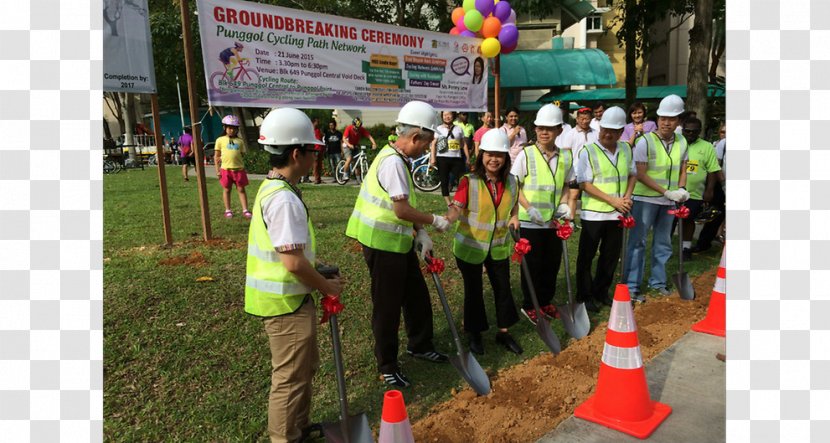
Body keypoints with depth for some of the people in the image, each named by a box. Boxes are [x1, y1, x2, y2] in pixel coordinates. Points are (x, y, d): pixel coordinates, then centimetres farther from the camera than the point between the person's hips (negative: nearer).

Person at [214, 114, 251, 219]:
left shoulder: (240, 141, 8)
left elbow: (242, 154, 9)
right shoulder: (220, 140, 3)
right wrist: (217, 170, -1)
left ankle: (245, 210, 11)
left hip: (239, 169, 1)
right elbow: (216, 156, 4)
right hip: (226, 169, -1)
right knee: (226, 190, 9)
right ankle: (228, 210, 20)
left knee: (241, 189, 6)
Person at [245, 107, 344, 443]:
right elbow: (294, 263, -28)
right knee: (291, 377, 6)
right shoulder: (284, 199, -26)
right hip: (286, 303, -11)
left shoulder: (272, 188, 7)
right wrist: (328, 287, -13)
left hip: (287, 298, 11)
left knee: (304, 366, 25)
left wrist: (318, 273, 15)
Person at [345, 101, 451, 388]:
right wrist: (434, 221, -12)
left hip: (400, 242, 10)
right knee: (387, 306, 4)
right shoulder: (393, 161, -22)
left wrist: (420, 233, 4)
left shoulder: (399, 159, 10)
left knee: (417, 296, 20)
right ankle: (387, 365, 20)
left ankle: (419, 345, 39)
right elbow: (402, 210, -26)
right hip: (382, 244, -10)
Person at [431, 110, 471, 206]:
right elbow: (433, 144, 0)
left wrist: (468, 158, 7)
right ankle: (448, 204, 9)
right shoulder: (438, 129, 5)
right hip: (442, 158, -1)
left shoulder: (458, 129, 11)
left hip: (457, 158, 1)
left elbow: (463, 144, 12)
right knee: (444, 181, 2)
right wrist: (432, 158, -11)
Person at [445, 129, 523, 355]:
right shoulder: (469, 182, -18)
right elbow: (456, 208, -29)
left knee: (503, 288, 14)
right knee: (473, 290, 11)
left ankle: (503, 332, 34)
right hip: (470, 247, -4)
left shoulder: (511, 181, -2)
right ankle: (474, 334, 31)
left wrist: (514, 217, -6)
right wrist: (446, 221, -50)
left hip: (498, 246, 4)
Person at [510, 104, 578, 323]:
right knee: (532, 264, 5)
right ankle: (529, 305, 21)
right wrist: (529, 208, -18)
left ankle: (545, 301, 31)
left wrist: (566, 205, -3)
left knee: (552, 263, 13)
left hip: (555, 221, 4)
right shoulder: (526, 154, -8)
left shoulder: (566, 156, 5)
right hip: (531, 221, -4)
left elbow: (569, 185, 14)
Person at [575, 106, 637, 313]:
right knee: (587, 256, 5)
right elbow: (585, 184, -14)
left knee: (611, 255, 14)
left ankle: (601, 291, 31)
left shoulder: (626, 149, 7)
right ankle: (584, 296, 18)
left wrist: (627, 196, -3)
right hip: (593, 213, -5)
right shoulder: (588, 151, -10)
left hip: (617, 213, 5)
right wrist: (613, 200, -17)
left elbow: (632, 174, 16)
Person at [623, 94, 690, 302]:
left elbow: (682, 170, 14)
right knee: (638, 242, -3)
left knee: (663, 242, 14)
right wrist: (667, 192, -18)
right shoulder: (645, 141, -13)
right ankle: (632, 287, 2)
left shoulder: (682, 142, 4)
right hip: (646, 199, -6)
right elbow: (641, 175, -16)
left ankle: (658, 281, 28)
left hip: (669, 201, 6)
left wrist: (681, 189, -5)